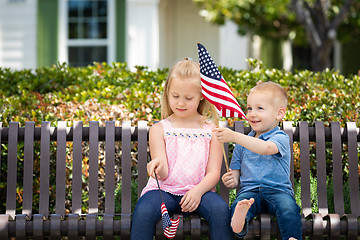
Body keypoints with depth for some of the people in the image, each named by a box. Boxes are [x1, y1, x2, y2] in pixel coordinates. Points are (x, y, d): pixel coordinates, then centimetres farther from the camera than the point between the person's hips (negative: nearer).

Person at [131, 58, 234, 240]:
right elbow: (164, 175, -4)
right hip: (164, 190, 0)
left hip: (198, 190, 0)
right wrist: (159, 166, -29)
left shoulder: (212, 130, 7)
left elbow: (213, 173, 2)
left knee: (221, 210, -31)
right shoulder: (159, 129, 5)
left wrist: (198, 191, -19)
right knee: (142, 213, -32)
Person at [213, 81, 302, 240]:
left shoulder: (281, 138, 2)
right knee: (239, 203, -34)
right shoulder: (244, 141, 21)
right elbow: (236, 170, 25)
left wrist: (234, 136, -30)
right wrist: (232, 180, -3)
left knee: (288, 208, -36)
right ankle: (239, 225, -62)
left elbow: (266, 148, -23)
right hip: (249, 189, 2)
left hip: (277, 190, -2)